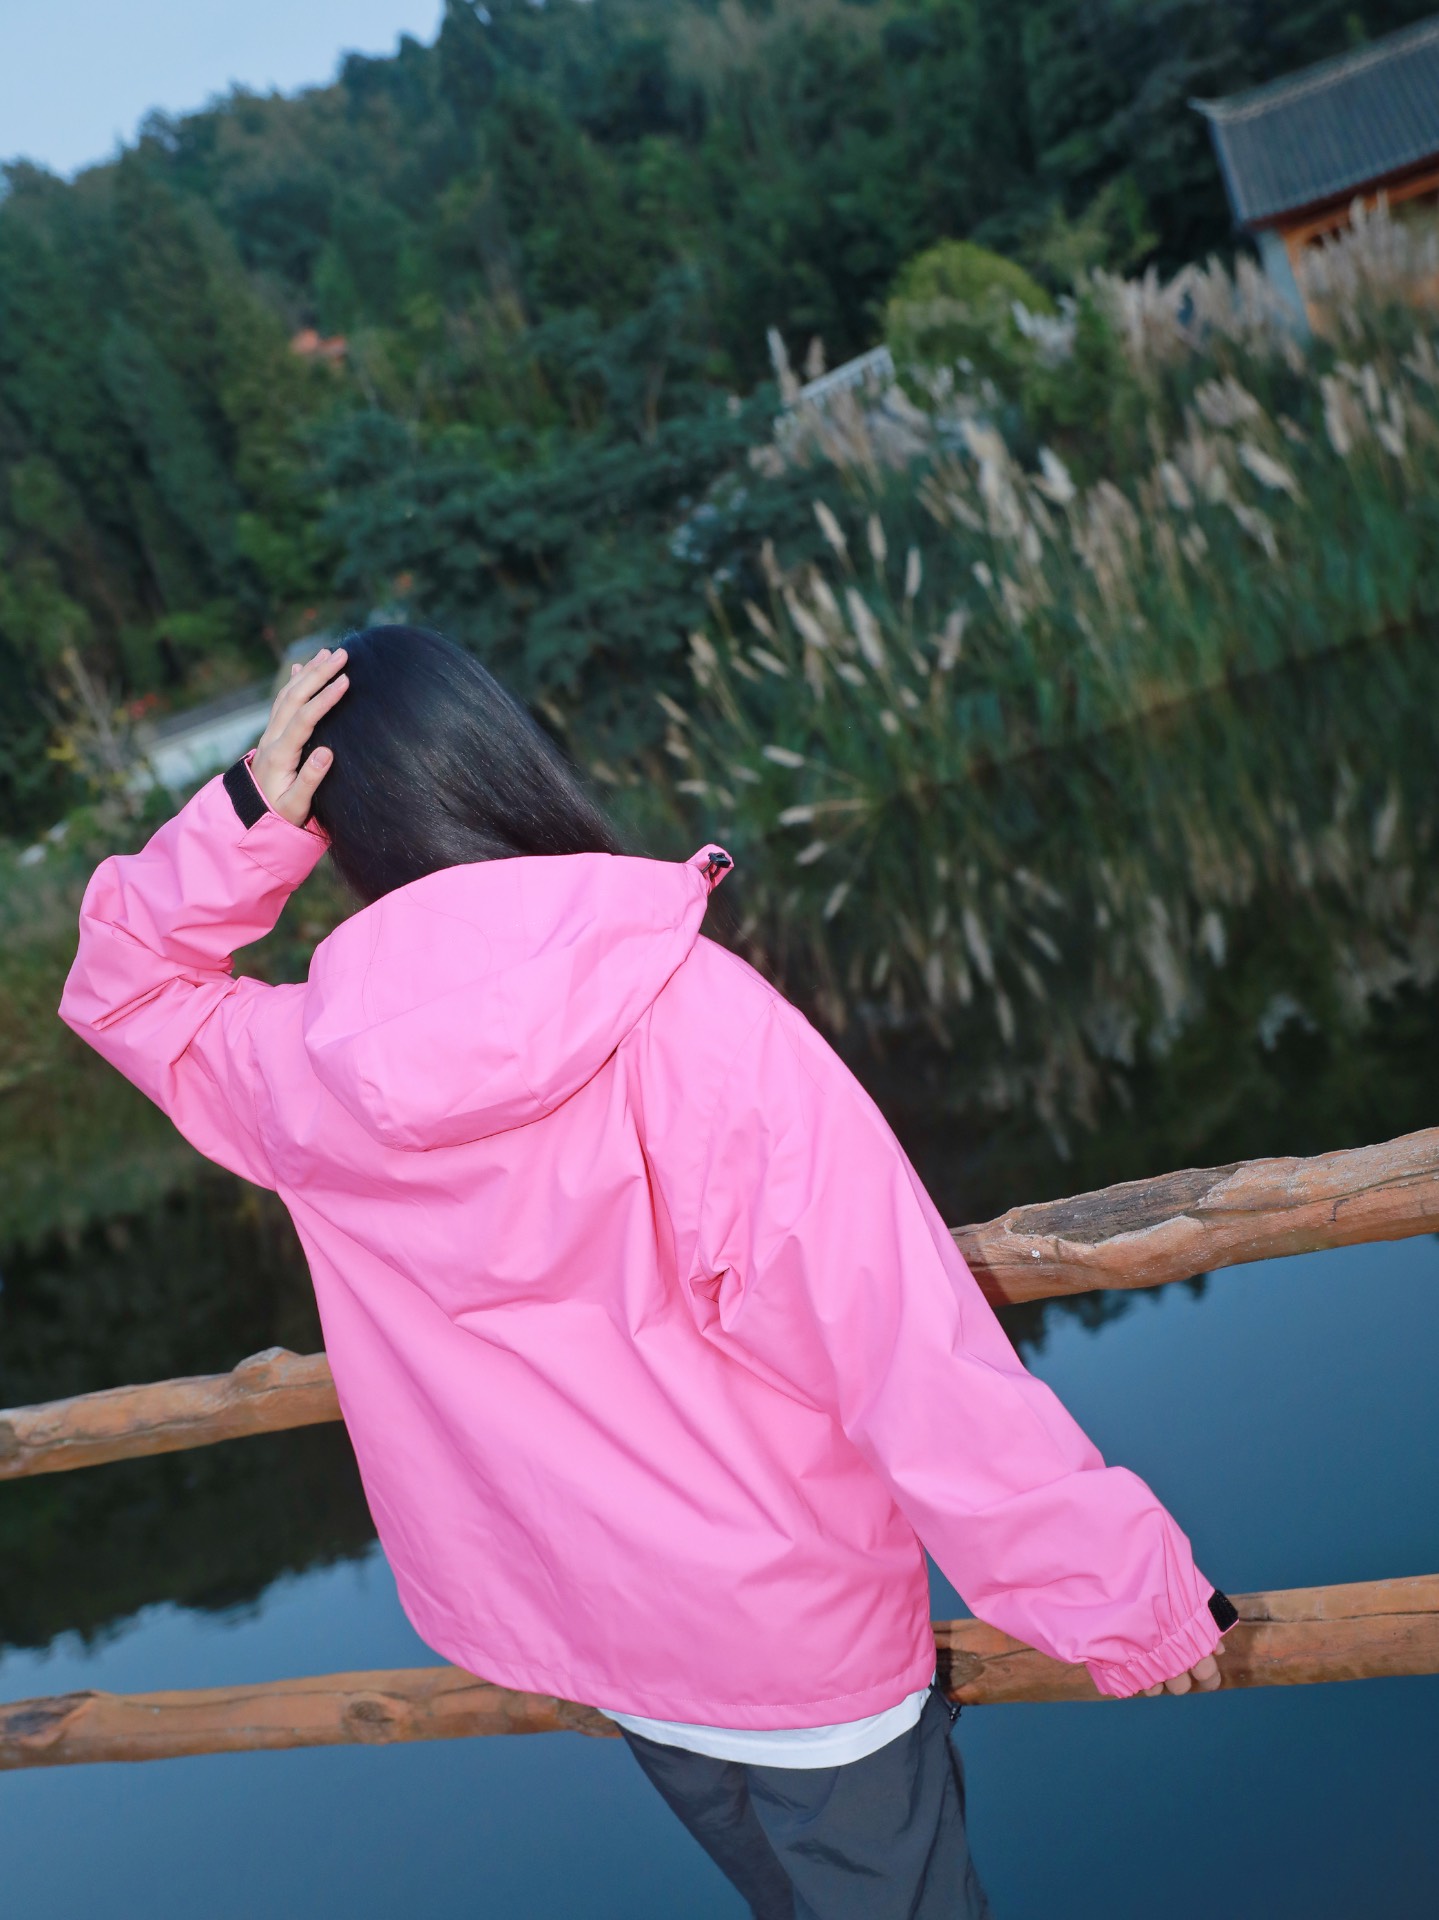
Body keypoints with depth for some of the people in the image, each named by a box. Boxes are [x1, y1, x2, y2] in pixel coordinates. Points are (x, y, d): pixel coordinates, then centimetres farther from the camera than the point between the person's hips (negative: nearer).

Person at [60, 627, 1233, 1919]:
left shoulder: (309, 1071, -11)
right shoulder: (691, 1013, -25)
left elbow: (128, 990, 11)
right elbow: (906, 1341, -26)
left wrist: (244, 821, -7)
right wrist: (1124, 1588, -16)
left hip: (593, 1641, 5)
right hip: (801, 1635, -4)